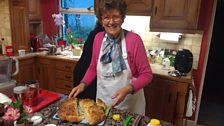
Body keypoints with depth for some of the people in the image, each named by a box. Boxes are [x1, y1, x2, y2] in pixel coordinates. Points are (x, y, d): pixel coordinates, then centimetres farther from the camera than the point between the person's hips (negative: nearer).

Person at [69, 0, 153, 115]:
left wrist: (128, 89, -26)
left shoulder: (134, 40, -18)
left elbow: (146, 74, -12)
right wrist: (83, 84, -6)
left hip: (129, 105, -3)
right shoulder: (98, 38, -5)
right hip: (102, 102, 4)